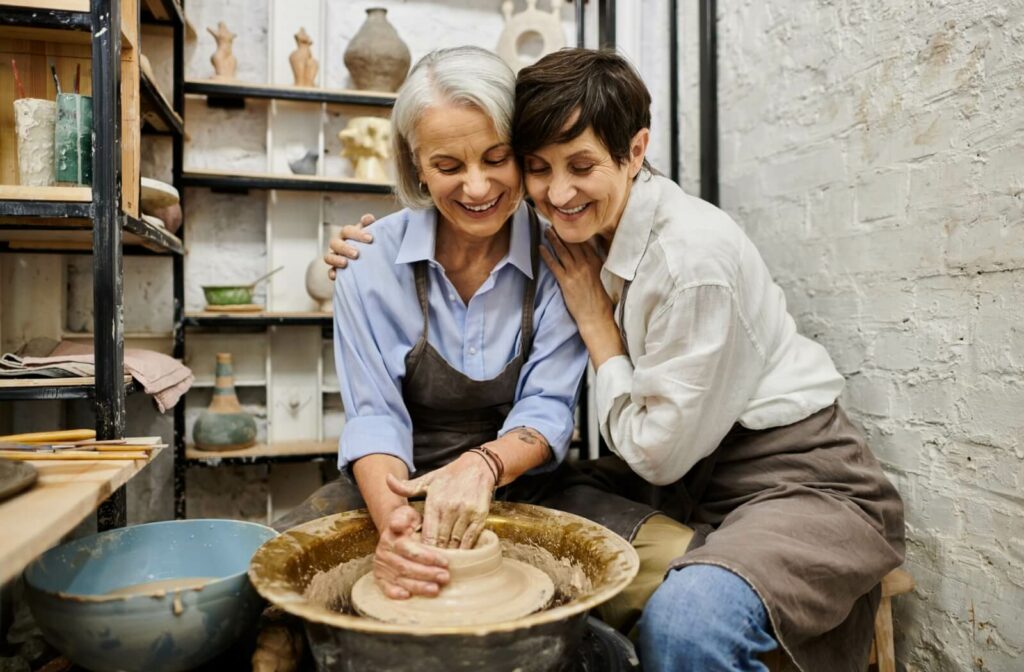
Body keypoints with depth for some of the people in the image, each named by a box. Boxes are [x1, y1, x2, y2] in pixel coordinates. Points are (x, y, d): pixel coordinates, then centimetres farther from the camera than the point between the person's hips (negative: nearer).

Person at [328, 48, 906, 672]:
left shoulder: (694, 255, -24)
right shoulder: (585, 232, -1)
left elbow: (657, 453, -15)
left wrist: (594, 317, -12)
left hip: (801, 481, -7)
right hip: (700, 486, 7)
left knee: (682, 622, -34)